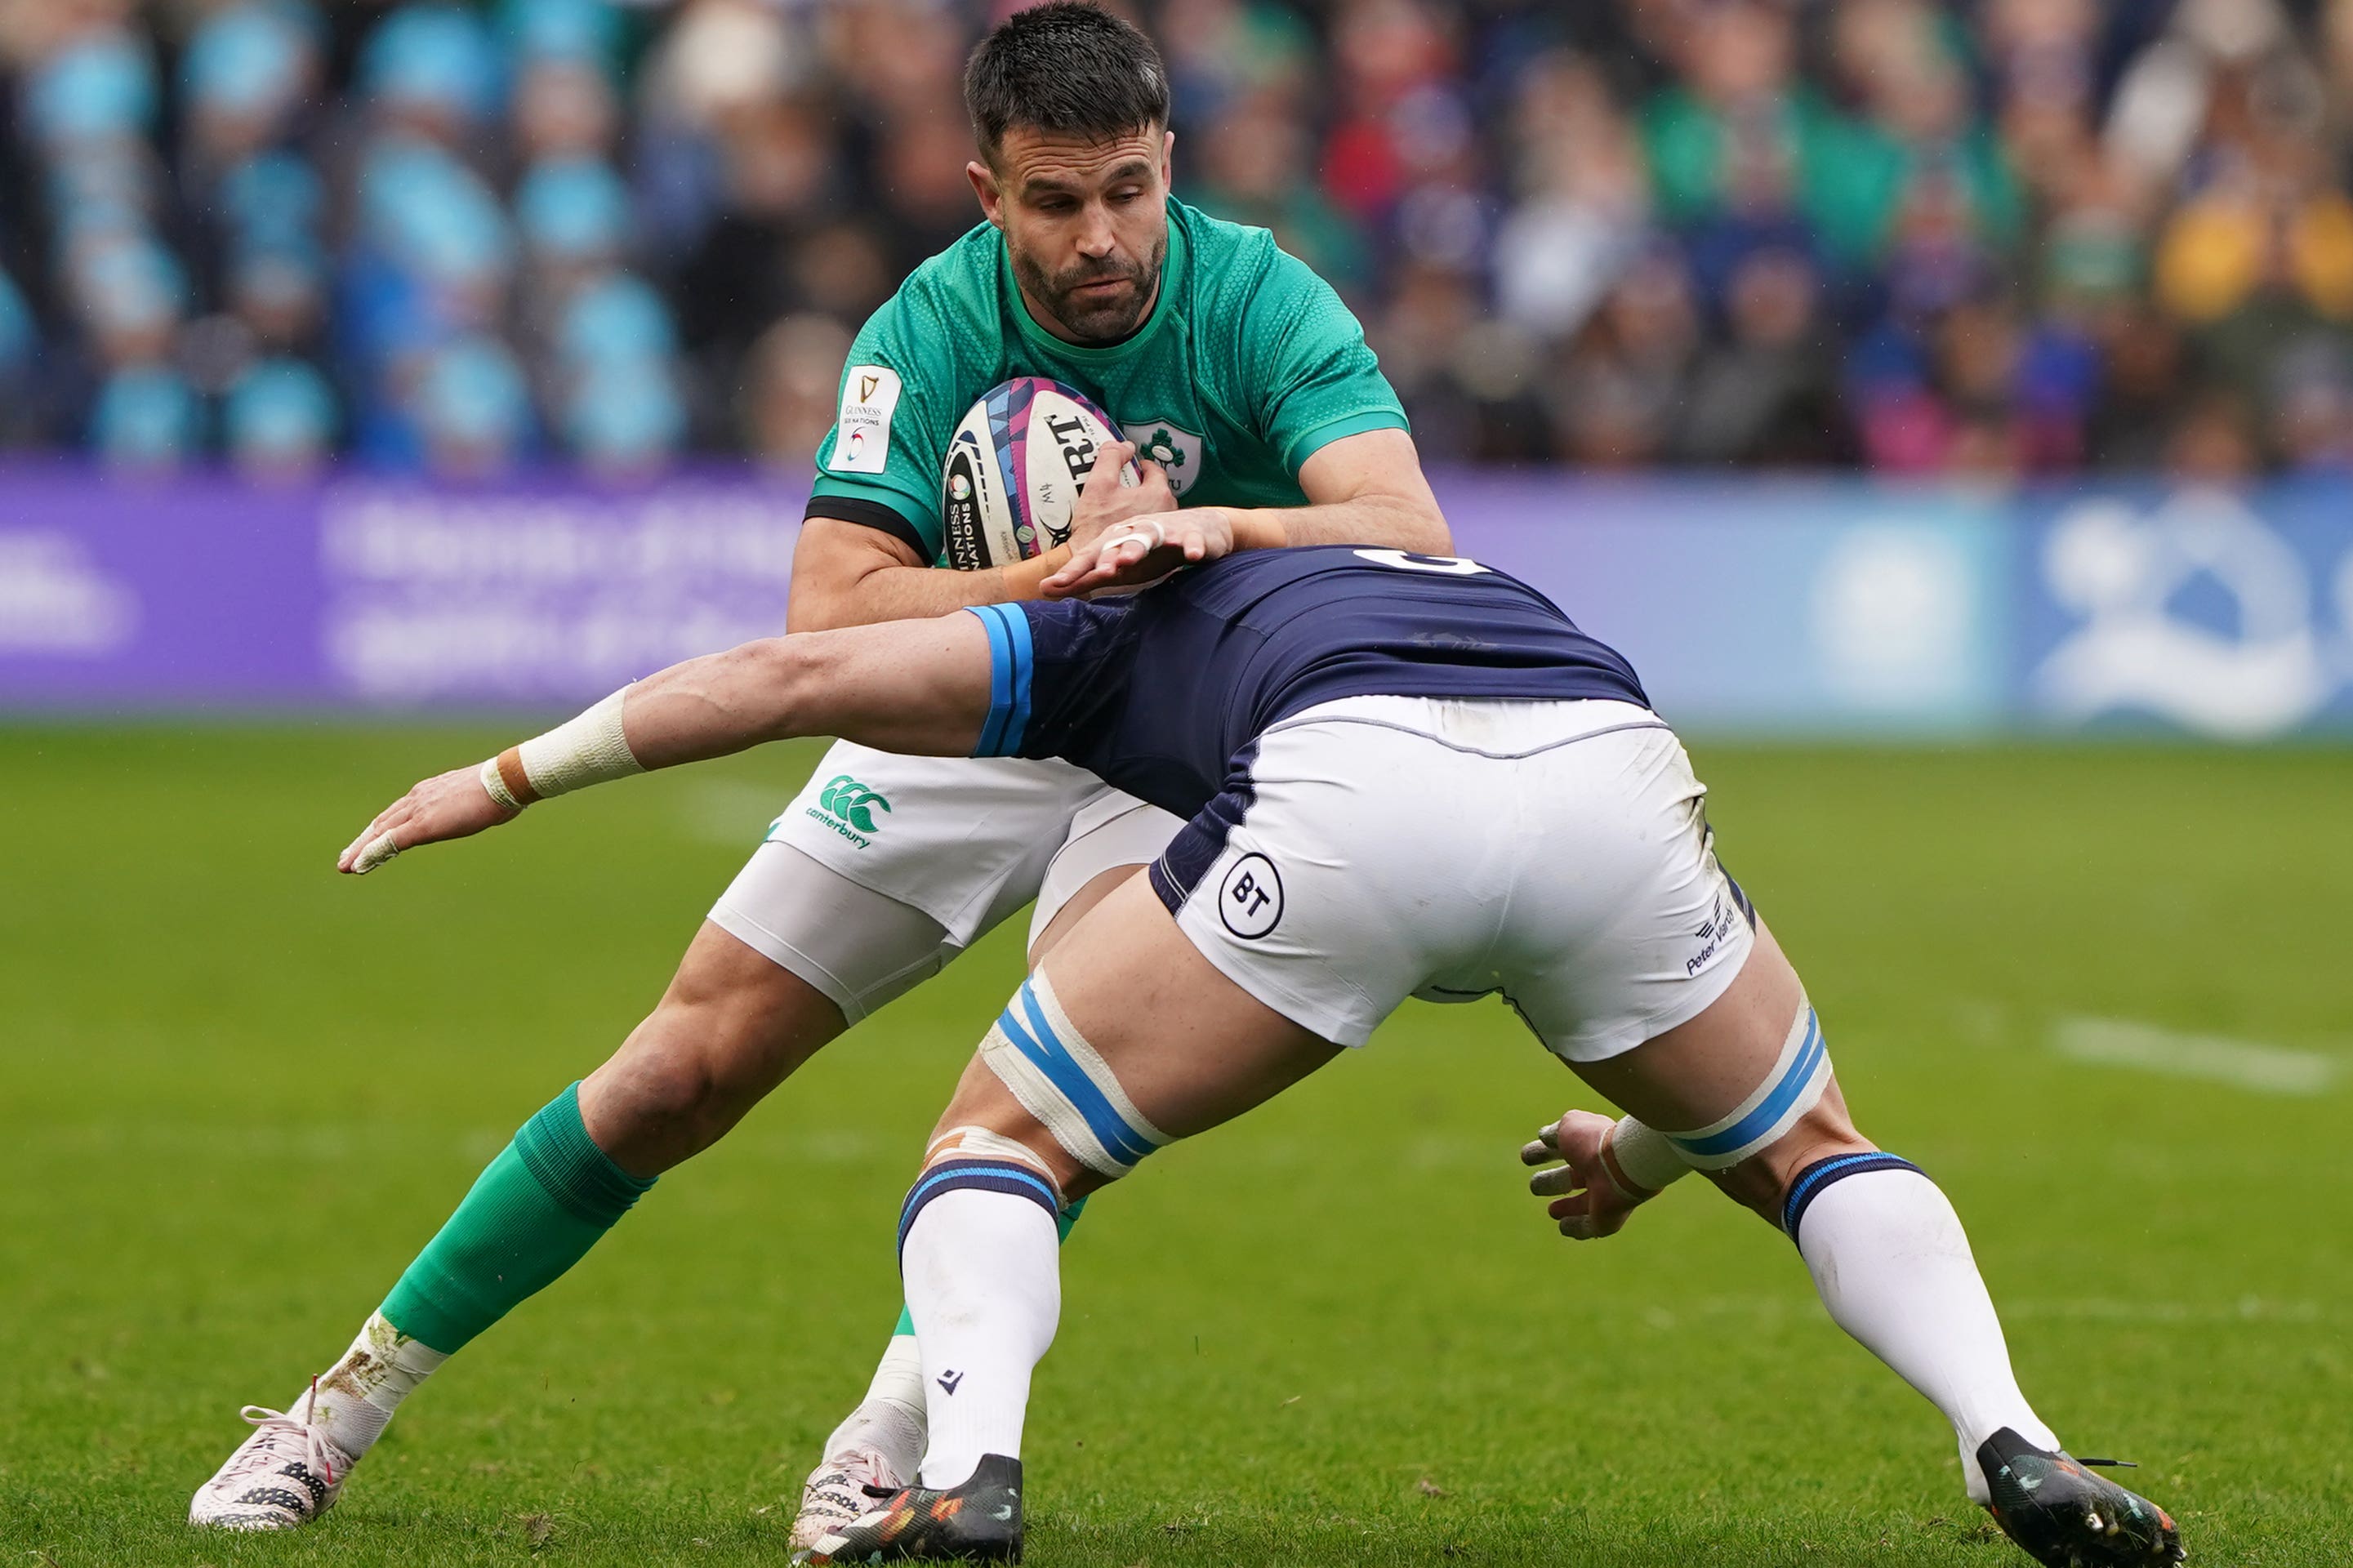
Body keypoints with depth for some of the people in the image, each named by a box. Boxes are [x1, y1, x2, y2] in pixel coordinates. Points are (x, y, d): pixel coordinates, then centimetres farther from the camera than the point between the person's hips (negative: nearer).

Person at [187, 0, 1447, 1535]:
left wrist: (1219, 526, -52)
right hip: (959, 725, 1)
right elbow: (831, 613, -28)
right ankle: (348, 1407, 11)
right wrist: (1067, 570, -40)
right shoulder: (932, 328, -19)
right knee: (686, 1069, -2)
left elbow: (1411, 536, -34)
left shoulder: (1258, 301, -21)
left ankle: (896, 1437, -29)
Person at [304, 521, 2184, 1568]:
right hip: (1616, 762, 3)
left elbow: (794, 672, 30)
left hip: (1352, 802, -3)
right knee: (1807, 1154, 28)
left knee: (1005, 1140, 16)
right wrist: (1648, 1148, 61)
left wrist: (514, 776, 38)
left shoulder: (1120, 640, 36)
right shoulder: (1507, 602, 46)